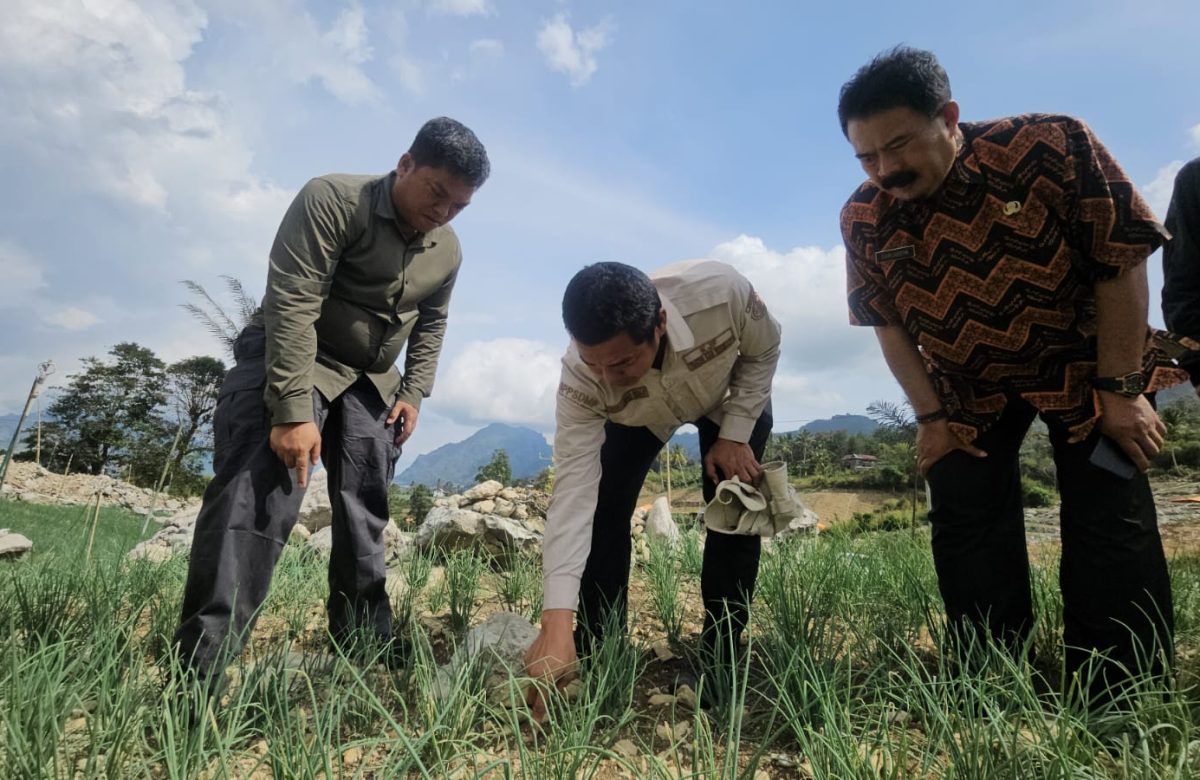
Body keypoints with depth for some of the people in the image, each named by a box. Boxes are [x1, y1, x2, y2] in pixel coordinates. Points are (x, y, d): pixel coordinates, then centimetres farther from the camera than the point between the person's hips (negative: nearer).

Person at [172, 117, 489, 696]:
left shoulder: (448, 251, 2)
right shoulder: (331, 201, -19)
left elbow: (431, 324, 16)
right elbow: (291, 305, -26)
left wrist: (414, 391, 6)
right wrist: (293, 409, -31)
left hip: (372, 379, 6)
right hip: (290, 361, -6)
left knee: (367, 511, 4)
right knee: (256, 497, -19)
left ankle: (364, 635, 17)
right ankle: (198, 668, -15)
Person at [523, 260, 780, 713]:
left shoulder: (721, 293, -43)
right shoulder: (581, 378, -39)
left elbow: (764, 351, -18)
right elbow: (573, 494, -41)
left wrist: (735, 435, -23)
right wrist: (556, 622, -47)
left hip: (732, 396, 0)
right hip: (638, 414, 0)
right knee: (603, 507, -13)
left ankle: (718, 656, 6)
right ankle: (596, 652, 4)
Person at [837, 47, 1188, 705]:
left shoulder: (1054, 148, -24)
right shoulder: (864, 220, -16)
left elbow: (1121, 263, -18)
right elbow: (888, 324, -6)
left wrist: (1118, 391, -18)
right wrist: (930, 417, -9)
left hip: (1086, 367, -2)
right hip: (965, 386, 2)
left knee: (1111, 528, -4)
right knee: (966, 531, 1)